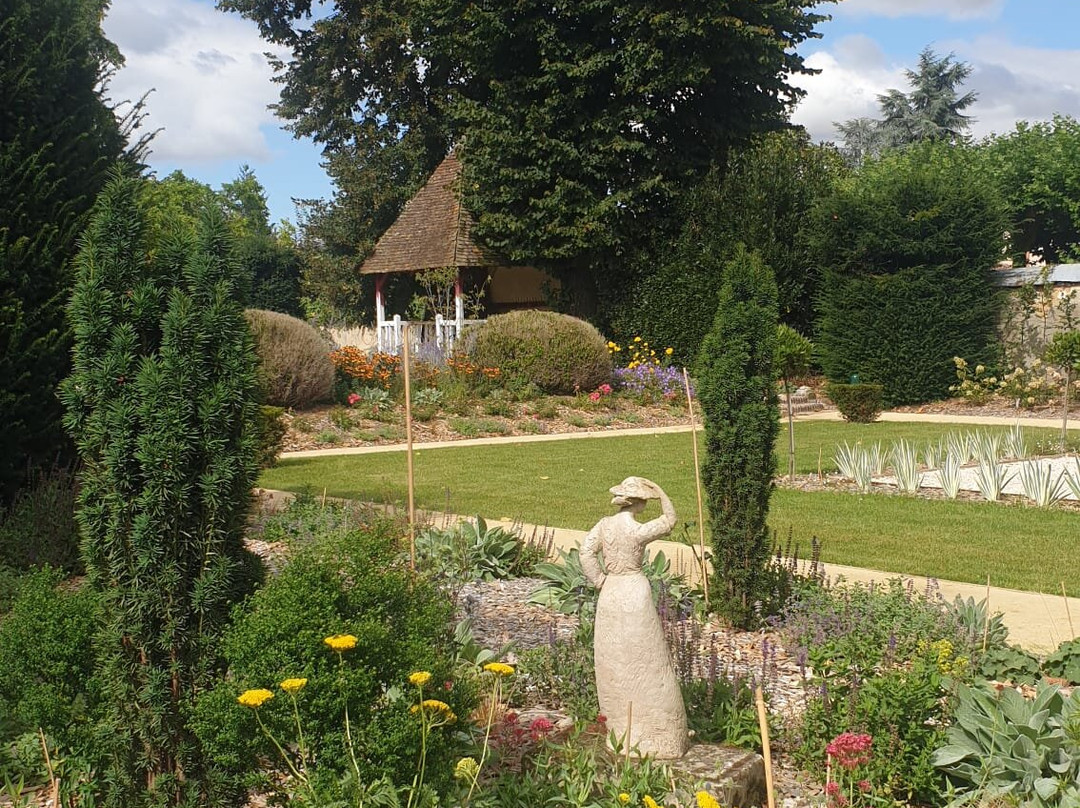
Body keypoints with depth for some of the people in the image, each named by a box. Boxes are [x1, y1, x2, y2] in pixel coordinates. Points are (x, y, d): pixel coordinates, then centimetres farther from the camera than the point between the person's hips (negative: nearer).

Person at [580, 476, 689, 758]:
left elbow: (586, 552, -7)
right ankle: (651, 732, 12)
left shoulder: (604, 524, -3)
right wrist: (659, 492, -5)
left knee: (613, 665, 14)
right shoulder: (637, 531, -18)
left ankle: (619, 730, 25)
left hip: (610, 595, 6)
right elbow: (669, 520, -4)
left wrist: (601, 581, 1)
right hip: (635, 595, -6)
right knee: (645, 665, 5)